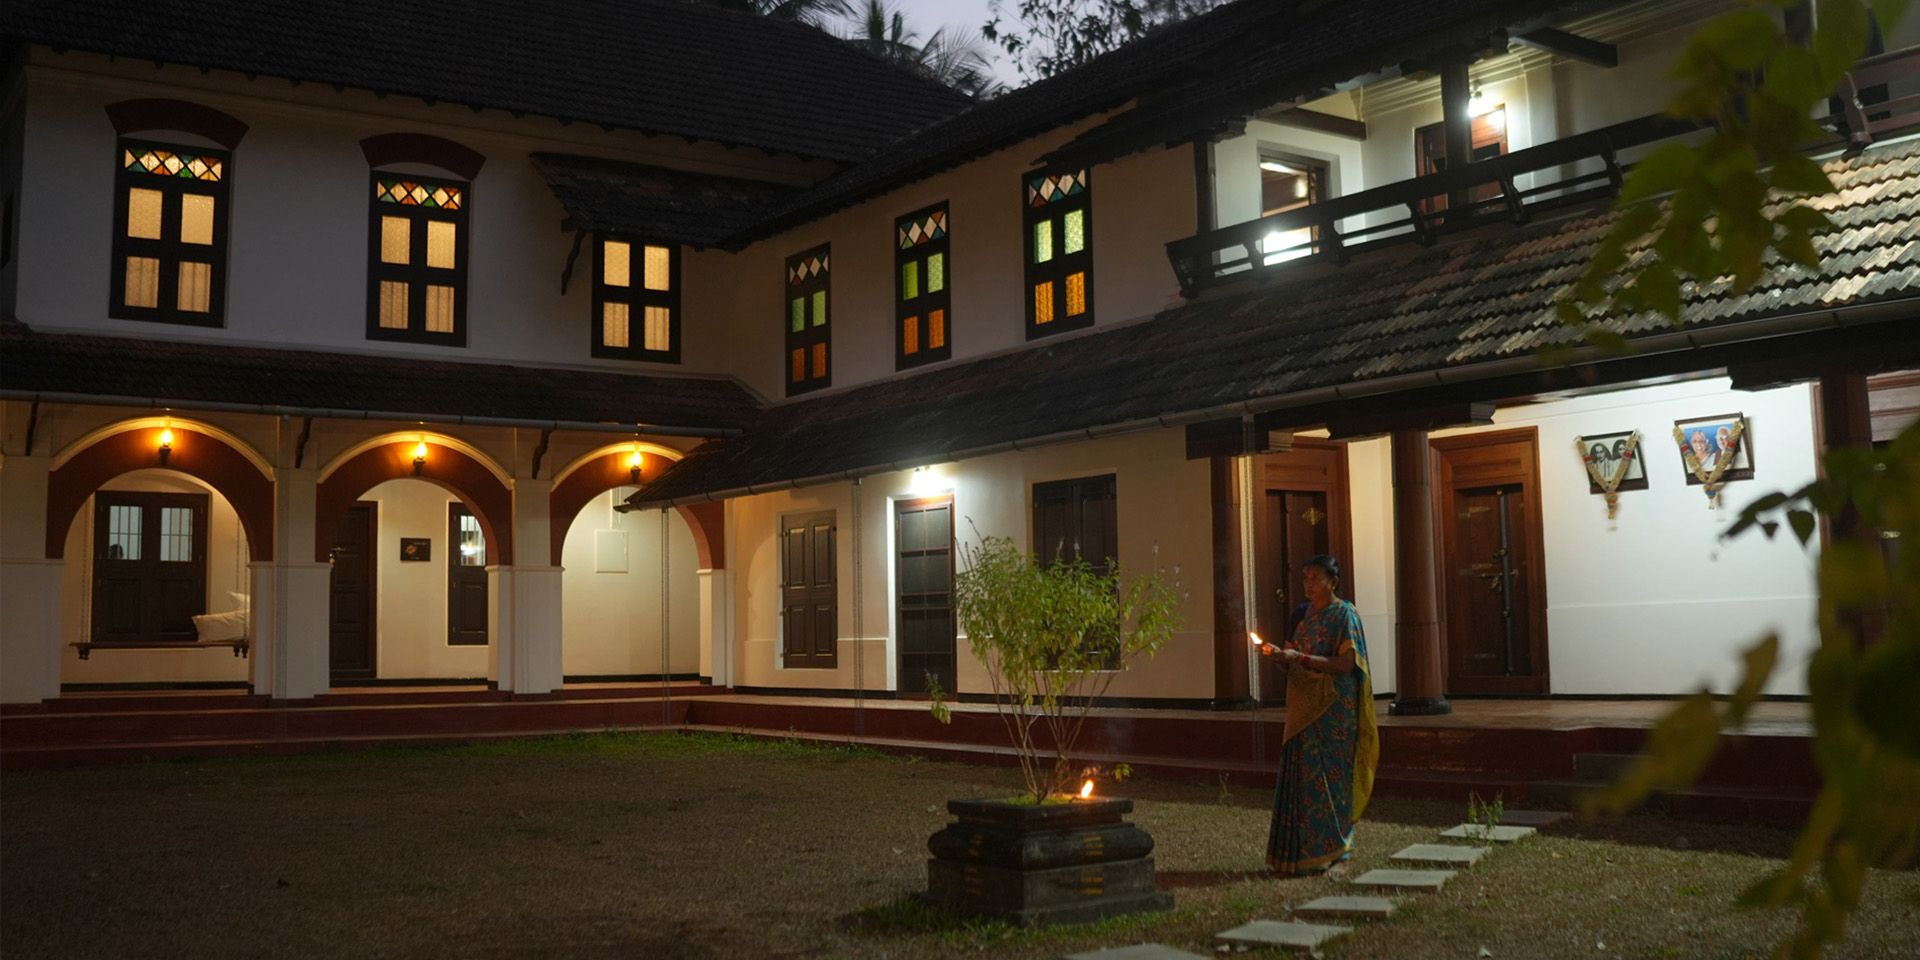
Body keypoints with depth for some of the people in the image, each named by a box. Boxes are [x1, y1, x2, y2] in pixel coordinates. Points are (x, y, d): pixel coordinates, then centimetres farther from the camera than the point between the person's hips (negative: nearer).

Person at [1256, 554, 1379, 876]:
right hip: (1306, 708, 7)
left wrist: (1300, 658, -22)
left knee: (1320, 777, -8)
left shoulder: (1344, 615, -7)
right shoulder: (1308, 614, 15)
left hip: (1332, 710, -7)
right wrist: (1279, 653, -2)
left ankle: (1320, 853, 0)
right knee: (1300, 774, 4)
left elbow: (1346, 664, -16)